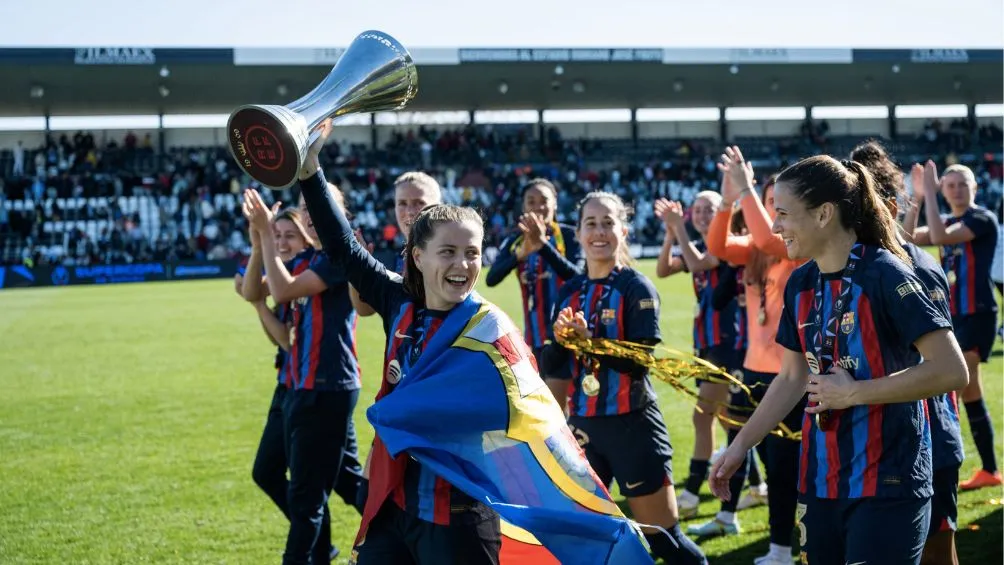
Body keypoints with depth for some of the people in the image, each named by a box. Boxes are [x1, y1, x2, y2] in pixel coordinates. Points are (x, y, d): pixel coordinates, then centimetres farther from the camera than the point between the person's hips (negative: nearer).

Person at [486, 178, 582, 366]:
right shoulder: (514, 242, 5)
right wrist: (520, 254, -28)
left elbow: (577, 277, -20)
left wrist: (543, 244, -30)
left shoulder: (569, 236, -4)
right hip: (534, 339, 4)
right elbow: (491, 279, -10)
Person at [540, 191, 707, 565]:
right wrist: (559, 340, -13)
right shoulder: (569, 292, 7)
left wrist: (589, 340, -28)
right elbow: (554, 369, 7)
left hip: (633, 425, -5)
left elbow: (641, 361, -17)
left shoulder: (637, 288, -8)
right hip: (583, 425, 5)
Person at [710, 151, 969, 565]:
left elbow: (951, 371, -20)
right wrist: (739, 446, 14)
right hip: (819, 481, 7)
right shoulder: (800, 284, 7)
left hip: (887, 485, -7)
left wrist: (853, 393, -18)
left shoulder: (884, 275, -15)